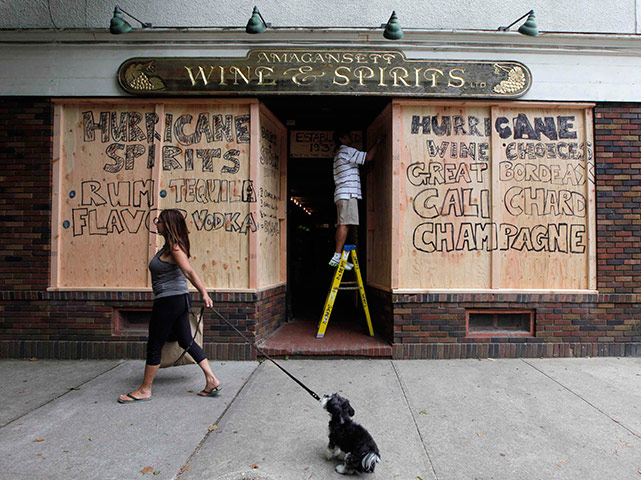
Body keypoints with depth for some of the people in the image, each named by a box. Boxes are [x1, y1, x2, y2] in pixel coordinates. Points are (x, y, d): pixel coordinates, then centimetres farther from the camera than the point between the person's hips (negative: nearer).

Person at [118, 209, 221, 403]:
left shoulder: (174, 247, -16)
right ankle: (212, 380, 14)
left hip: (169, 301, -10)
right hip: (179, 300, 10)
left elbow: (189, 272, -24)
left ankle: (144, 391, 20)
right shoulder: (169, 246, 13)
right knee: (186, 341, 13)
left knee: (154, 346, 4)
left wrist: (204, 294, -30)